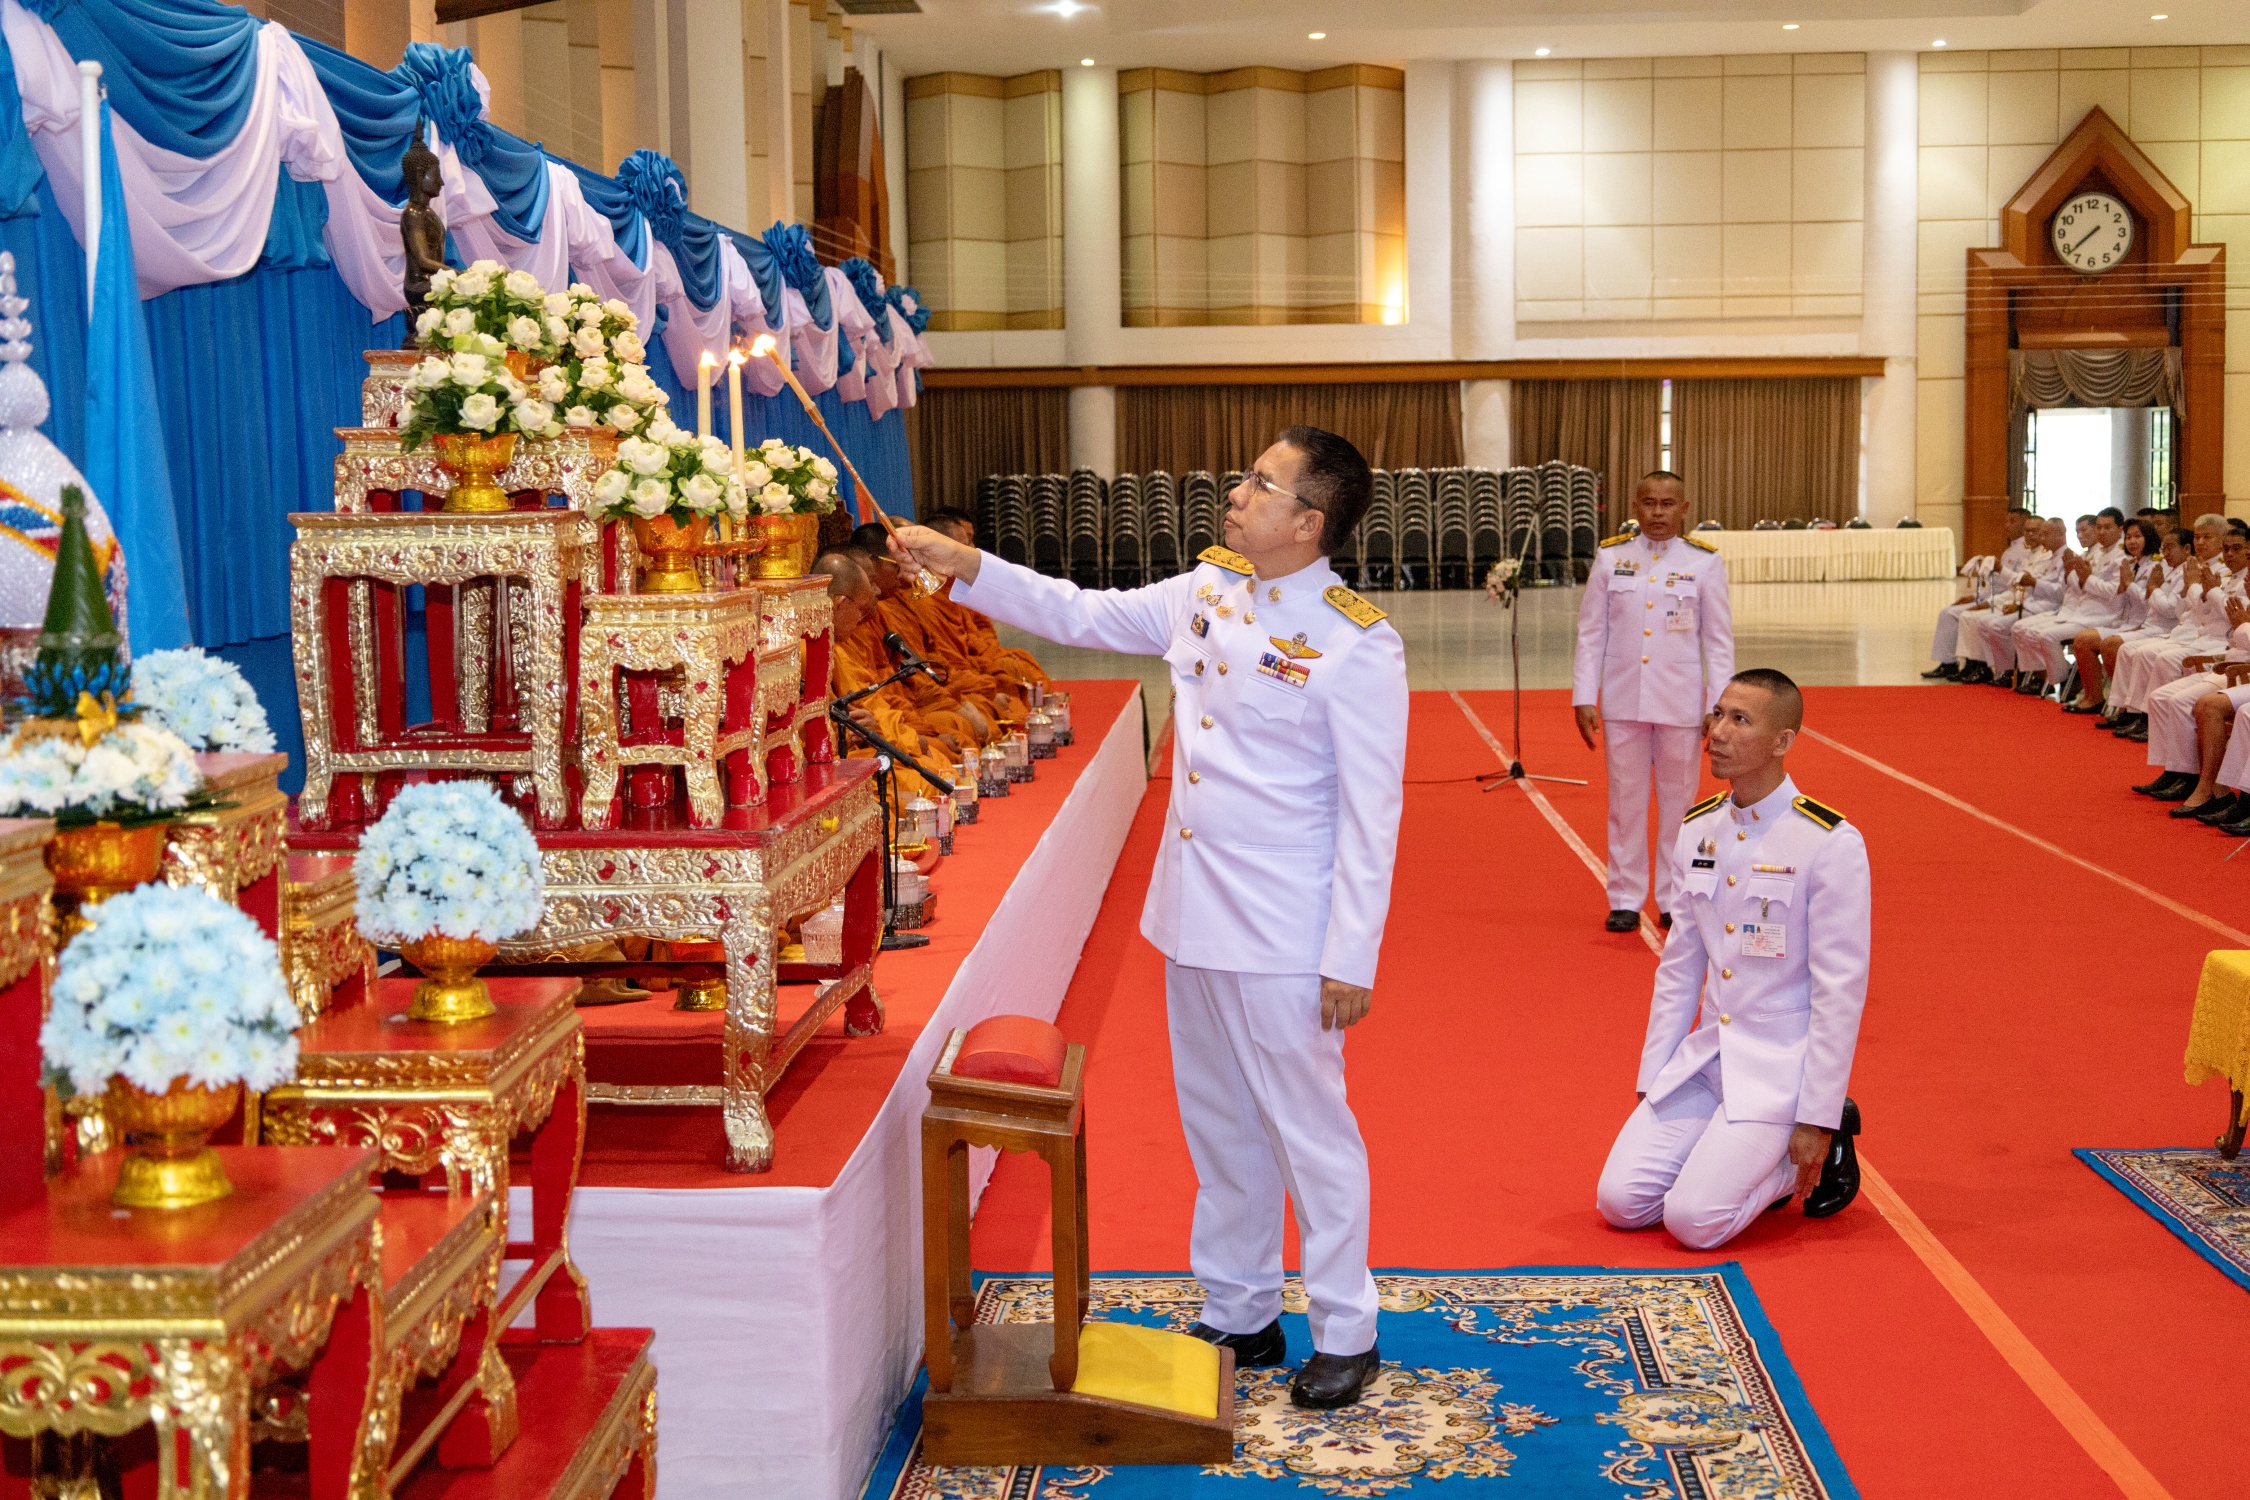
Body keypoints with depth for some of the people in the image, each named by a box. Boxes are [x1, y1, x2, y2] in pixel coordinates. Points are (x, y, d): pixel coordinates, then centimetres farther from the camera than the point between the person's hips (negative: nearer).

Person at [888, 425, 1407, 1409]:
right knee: (1219, 1124, 17)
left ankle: (1345, 1336, 21)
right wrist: (965, 567, 8)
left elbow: (1370, 816, -15)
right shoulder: (1206, 591, 5)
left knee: (1307, 1126, 5)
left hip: (1281, 932, -7)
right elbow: (1082, 615, 16)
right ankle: (1240, 1316, 33)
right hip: (1193, 915, 7)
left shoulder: (1355, 645, -16)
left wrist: (1351, 961, -16)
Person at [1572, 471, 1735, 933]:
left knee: (1678, 801, 6)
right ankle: (1625, 900, 16)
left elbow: (1719, 640, 1)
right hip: (1622, 700, 1)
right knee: (1625, 801, 7)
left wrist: (1718, 705, -4)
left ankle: (1674, 899, 18)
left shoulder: (1705, 562, -1)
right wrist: (1584, 698, -1)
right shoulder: (1611, 557, 2)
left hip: (1681, 702, -1)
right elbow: (1591, 633, 4)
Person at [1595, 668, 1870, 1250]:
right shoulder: (1697, 831, 5)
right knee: (1621, 1201, -6)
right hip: (1705, 1054, 6)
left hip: (1781, 1064, -6)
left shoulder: (1830, 844, -15)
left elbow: (1840, 989, -14)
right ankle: (1751, 1157, 17)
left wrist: (1816, 1120, -15)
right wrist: (1651, 1081, 9)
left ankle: (1820, 1150, 8)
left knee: (1694, 1219, -18)